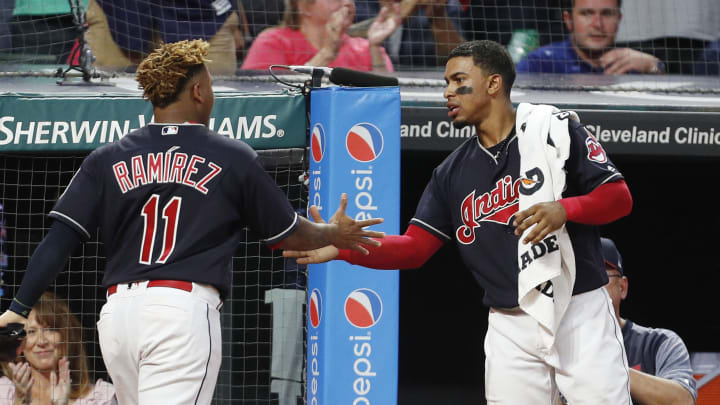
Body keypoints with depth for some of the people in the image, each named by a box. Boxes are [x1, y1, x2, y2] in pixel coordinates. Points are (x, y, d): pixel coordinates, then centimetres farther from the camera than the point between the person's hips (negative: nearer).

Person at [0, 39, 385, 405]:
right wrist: (334, 234, 37)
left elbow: (58, 240, 1)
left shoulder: (106, 159, 10)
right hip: (184, 310, -4)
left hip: (117, 311, 4)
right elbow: (286, 235, 17)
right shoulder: (233, 158, 5)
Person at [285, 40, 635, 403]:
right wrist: (343, 248, -6)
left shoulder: (554, 130, -1)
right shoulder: (452, 172, 11)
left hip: (580, 317, -4)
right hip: (511, 328, 4)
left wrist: (564, 210, -22)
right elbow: (413, 248, 8)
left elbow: (619, 197, -4)